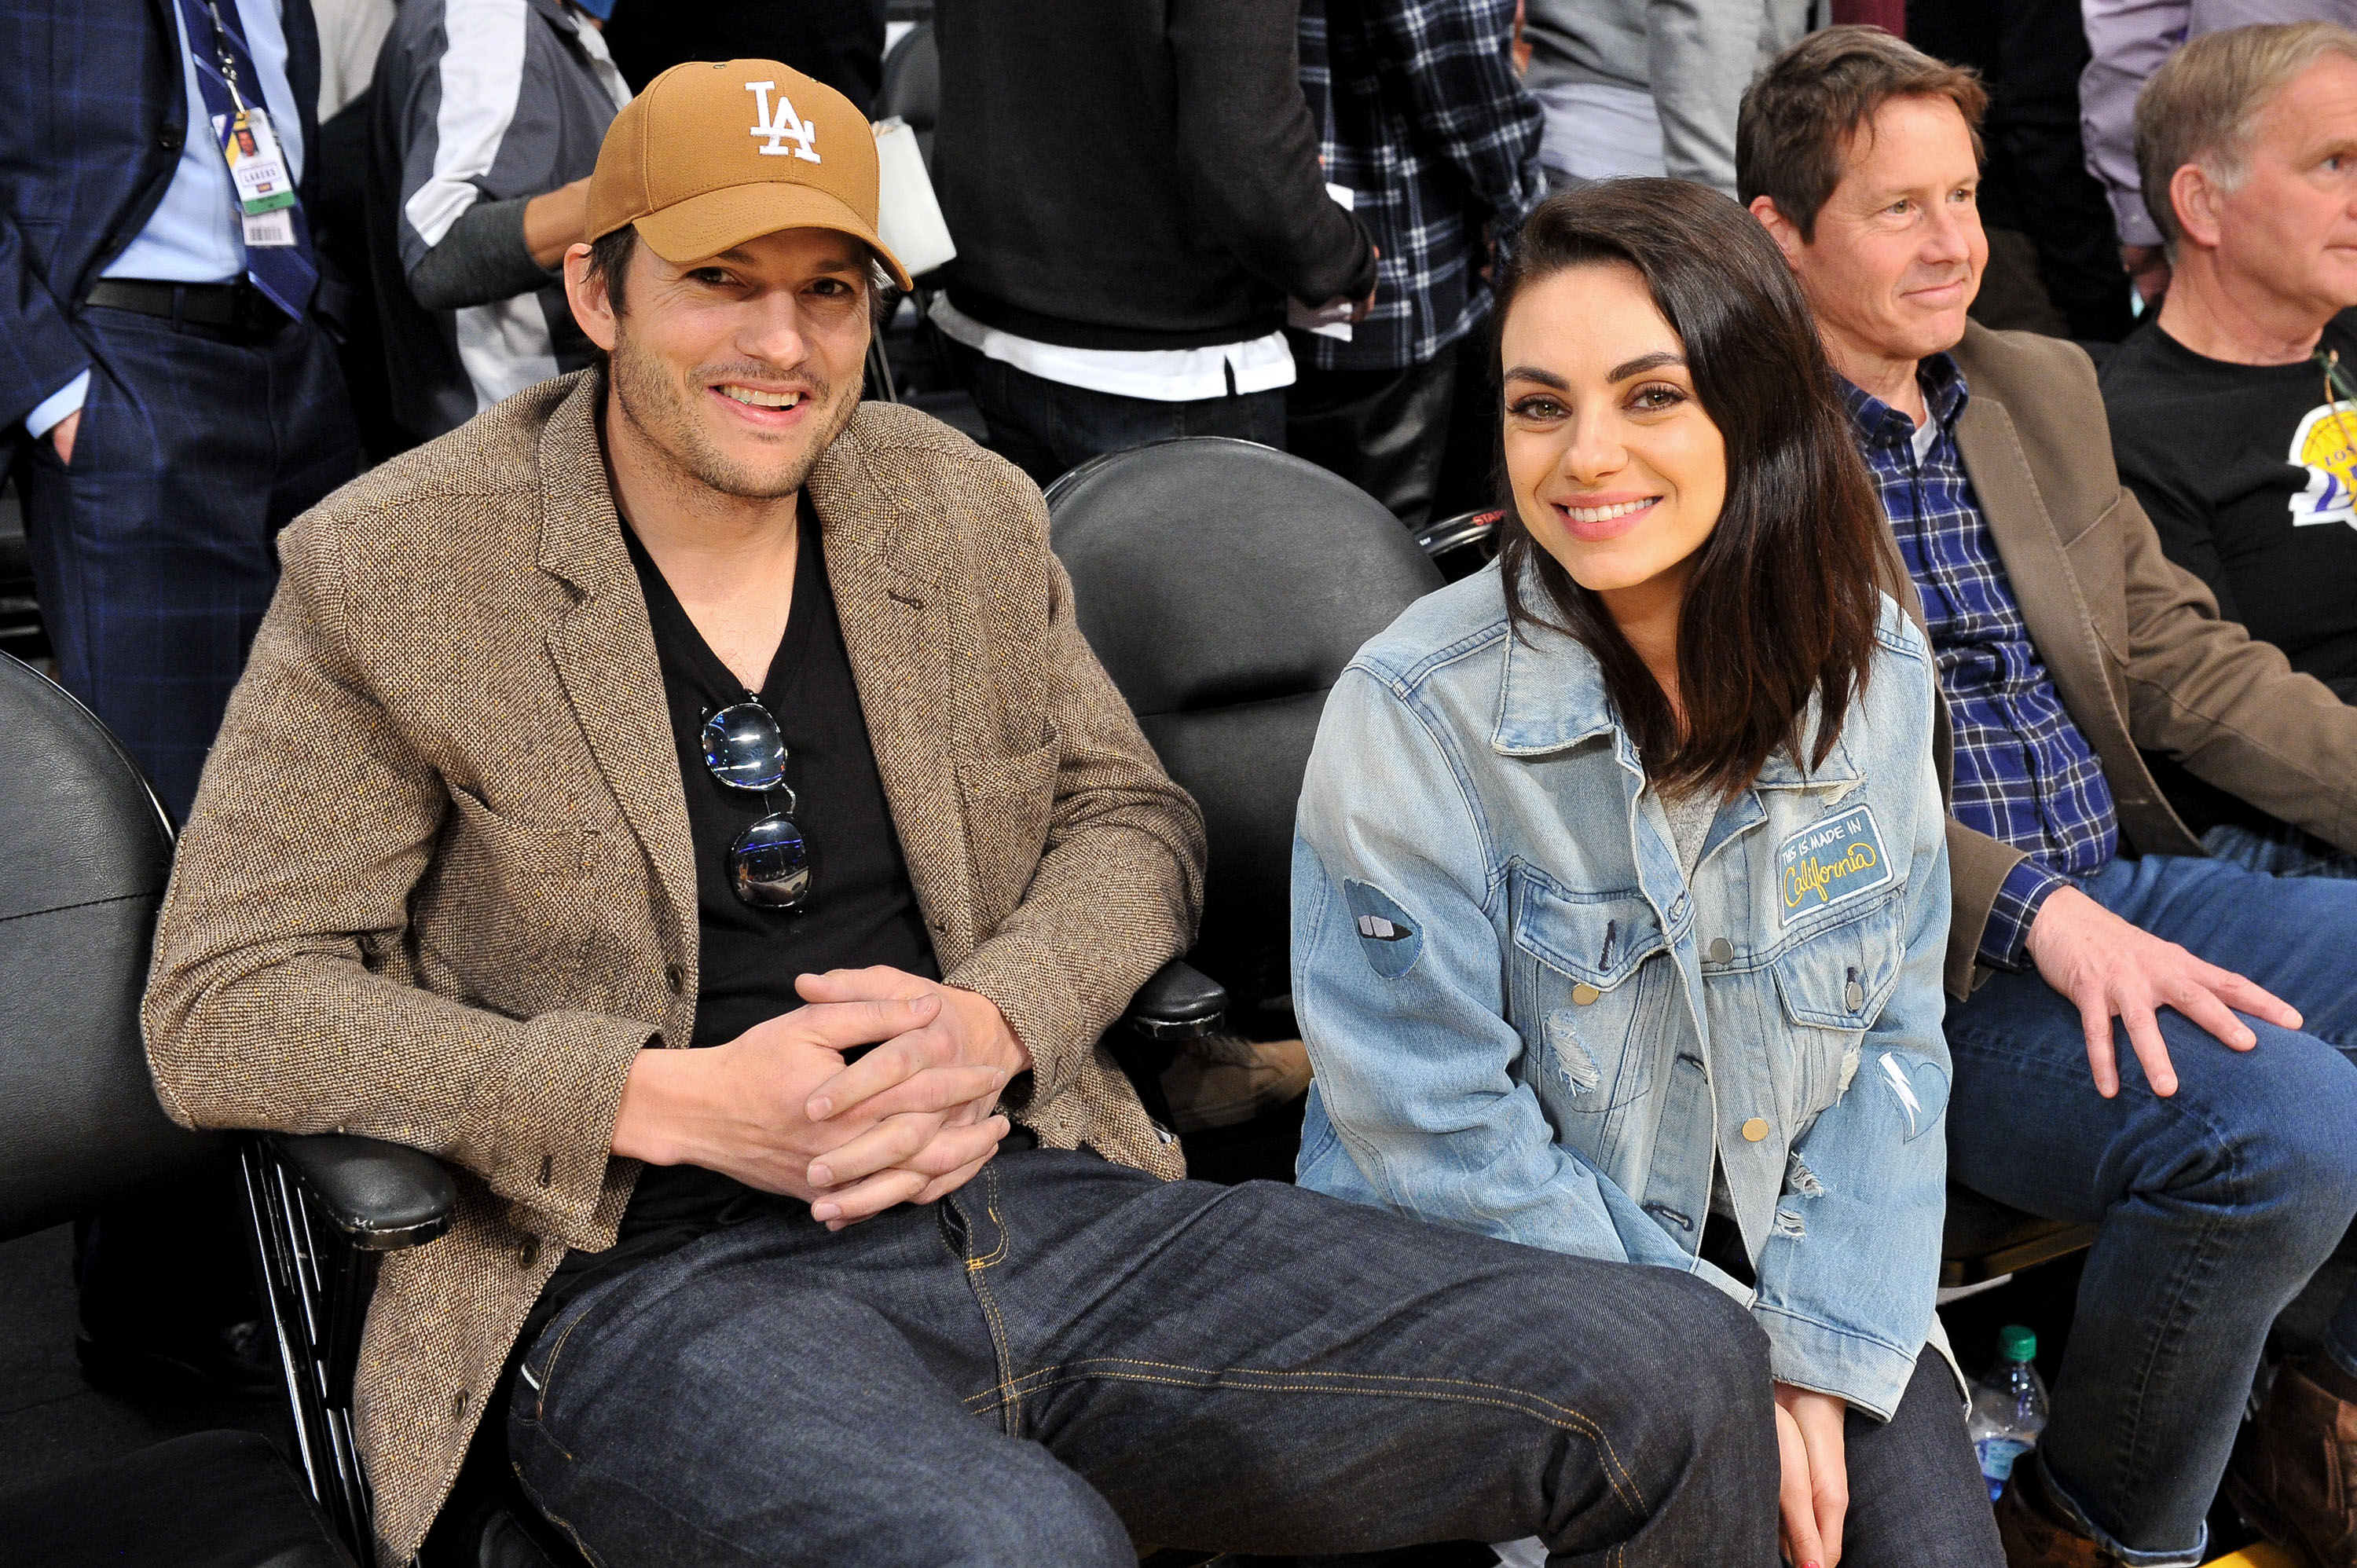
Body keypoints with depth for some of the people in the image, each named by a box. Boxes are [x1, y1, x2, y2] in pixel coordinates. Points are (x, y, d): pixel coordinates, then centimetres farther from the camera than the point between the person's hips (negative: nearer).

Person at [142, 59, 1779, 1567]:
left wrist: (995, 1025, -5)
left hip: (1046, 1204, 5)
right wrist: (672, 1102, -14)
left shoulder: (967, 512, 12)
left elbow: (1133, 819, 20)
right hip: (661, 1287, -4)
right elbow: (224, 1007, -3)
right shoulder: (395, 574, -1)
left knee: (1685, 1377, -9)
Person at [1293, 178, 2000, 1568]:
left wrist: (1820, 1356, -10)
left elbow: (1894, 1039, 1)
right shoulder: (1416, 714, -18)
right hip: (1494, 1291, -3)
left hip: (1791, 1253, 4)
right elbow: (1444, 1139, -16)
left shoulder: (1876, 671, -4)